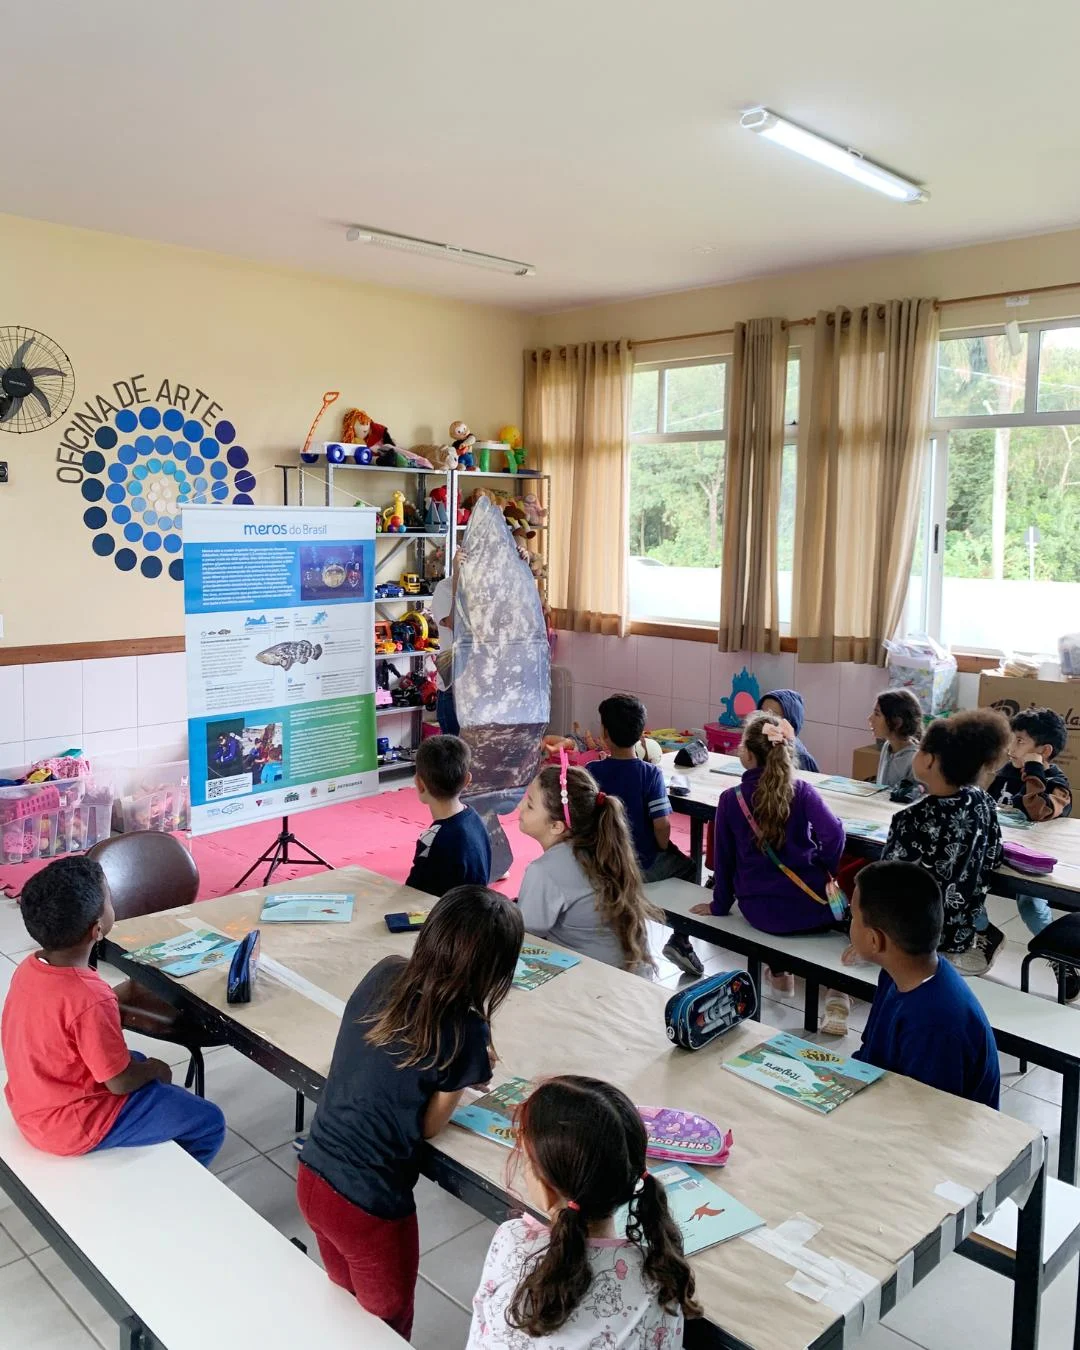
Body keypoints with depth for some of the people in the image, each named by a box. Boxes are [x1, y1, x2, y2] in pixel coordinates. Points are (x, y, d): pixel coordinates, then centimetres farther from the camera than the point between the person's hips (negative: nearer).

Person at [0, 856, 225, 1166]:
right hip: (73, 1126, -8)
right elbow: (121, 1083, -21)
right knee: (209, 1123, 2)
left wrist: (121, 995, 7)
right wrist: (154, 1069, -2)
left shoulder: (30, 968, -9)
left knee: (137, 1060, 32)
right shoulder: (90, 1001, -33)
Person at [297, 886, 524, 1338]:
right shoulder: (465, 1032, -25)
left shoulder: (383, 975, -9)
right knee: (387, 1324, 26)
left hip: (312, 1178, 6)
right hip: (369, 1208, -5)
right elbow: (429, 1125, -10)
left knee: (347, 1305, 32)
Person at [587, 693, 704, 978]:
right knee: (689, 868, 25)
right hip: (643, 865, -3)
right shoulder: (650, 773, -17)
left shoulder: (592, 771, -12)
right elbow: (661, 826, -19)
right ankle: (680, 940, 15)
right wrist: (664, 849, 2)